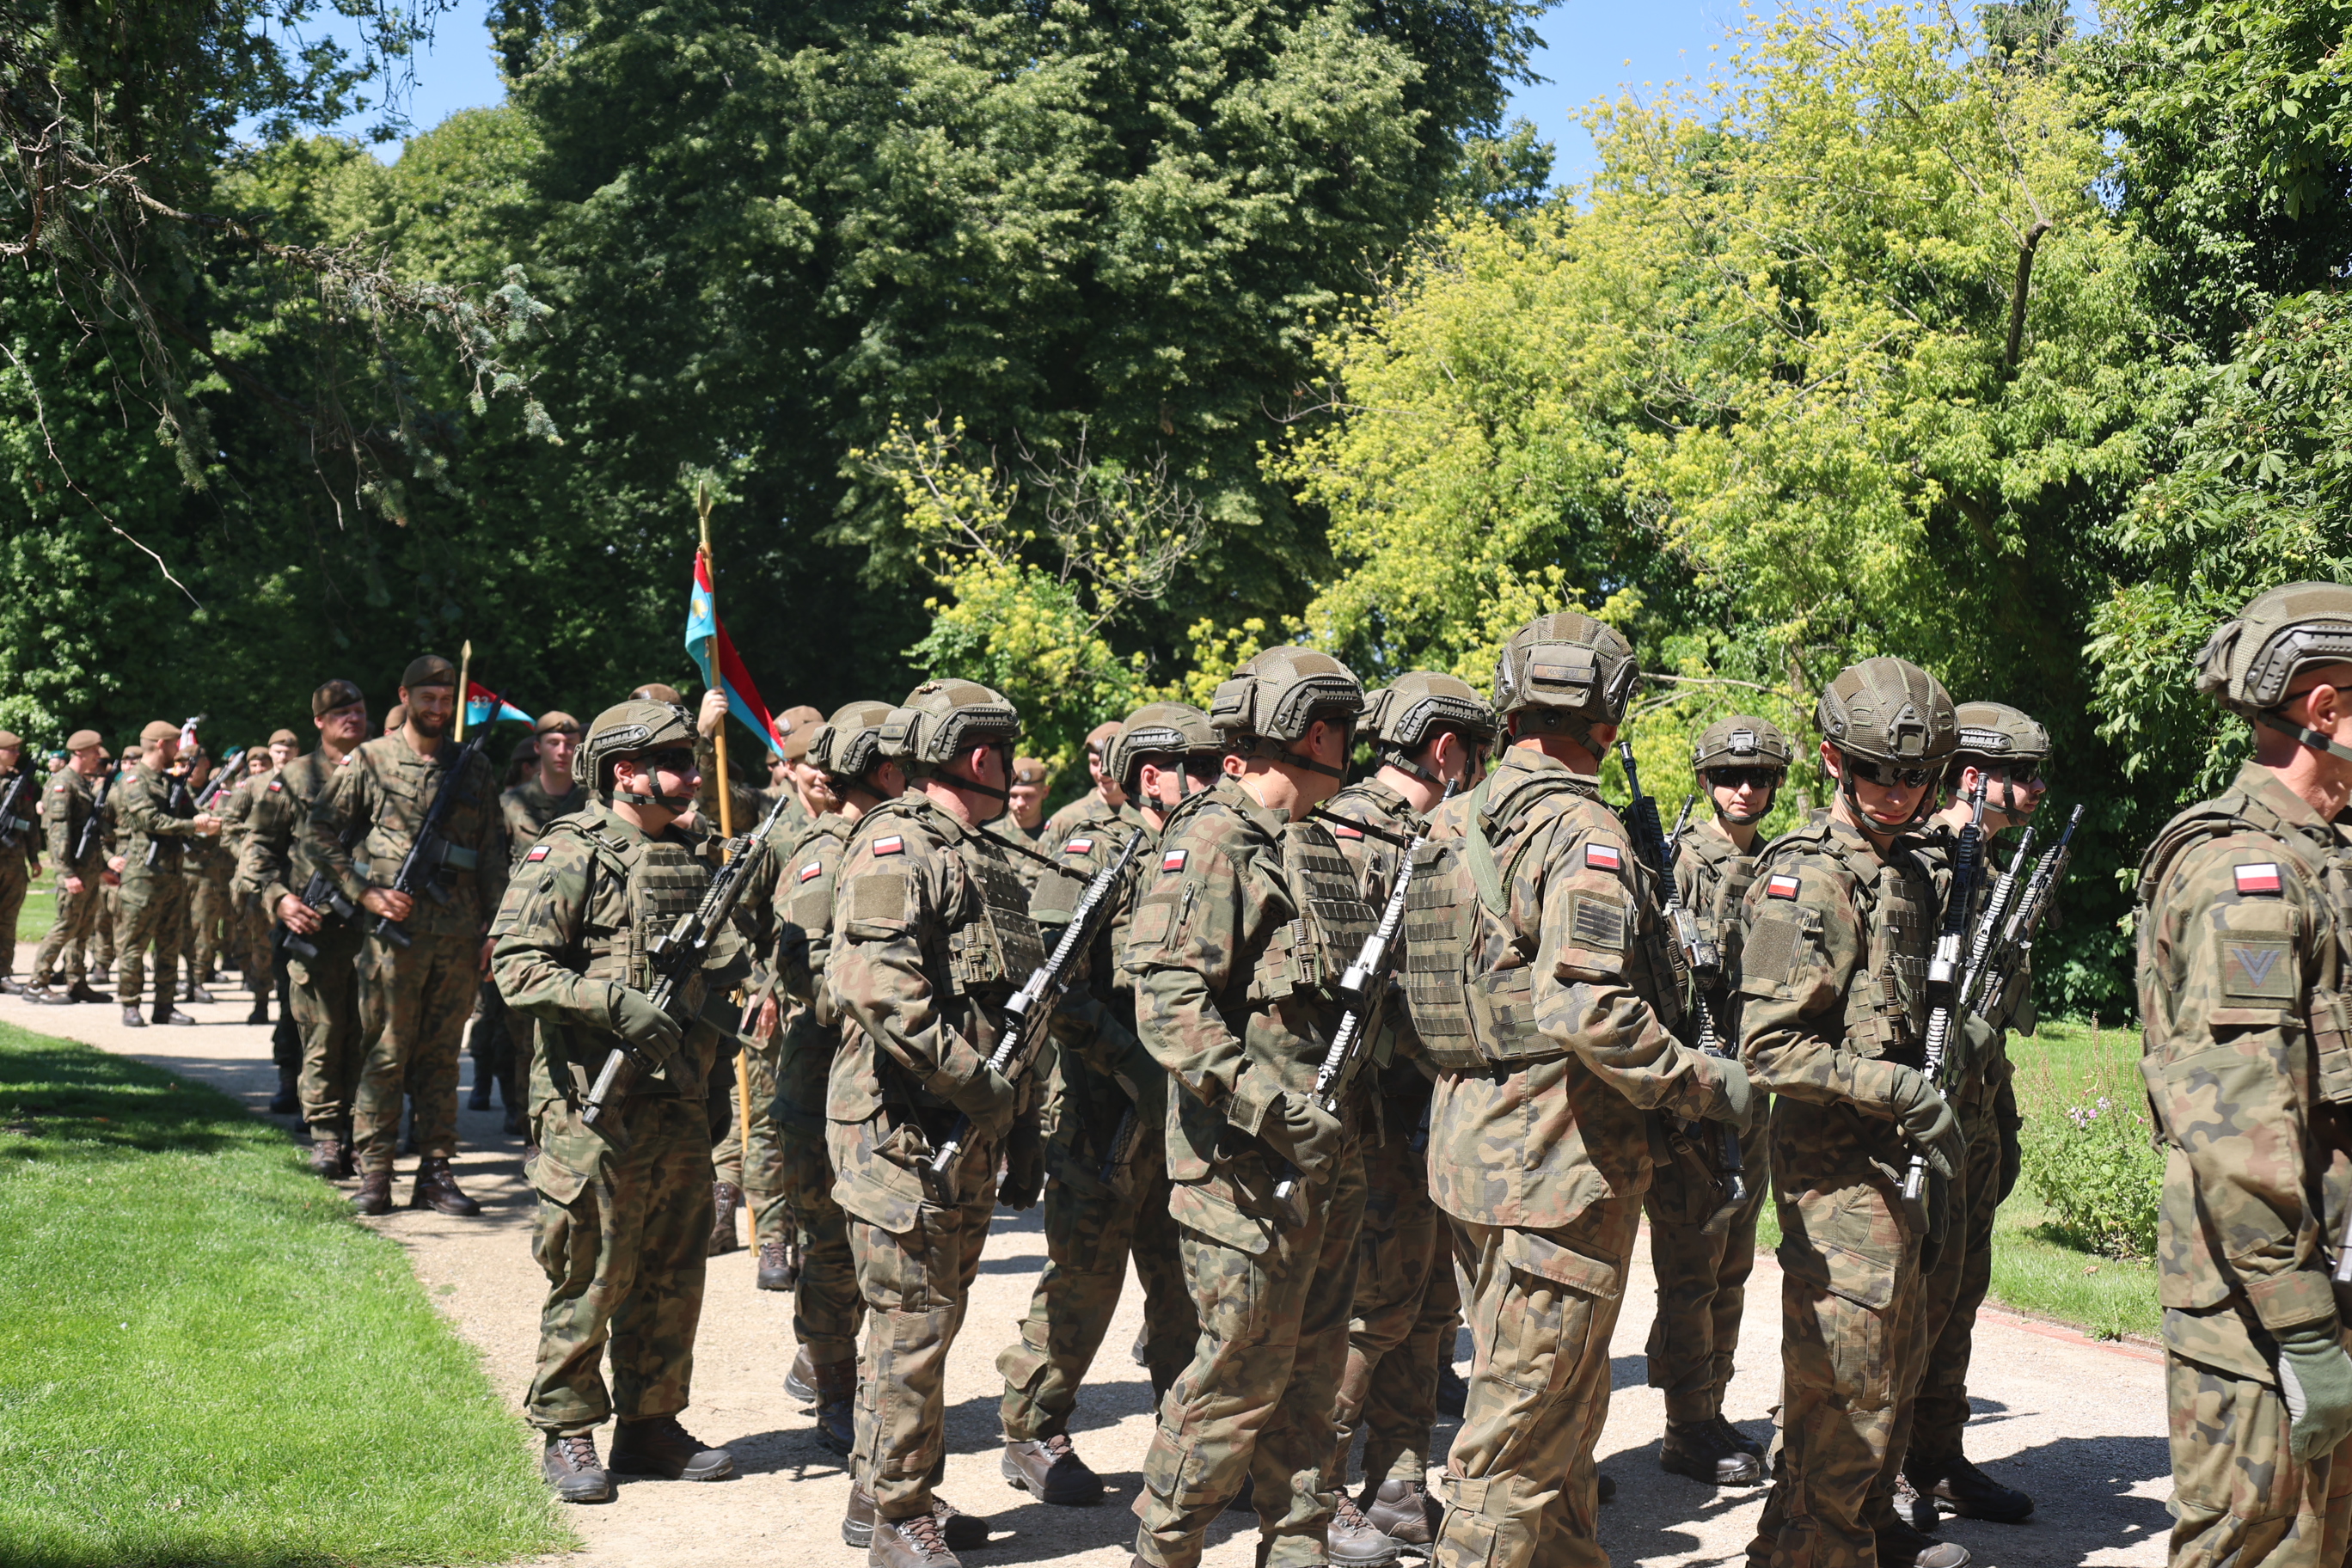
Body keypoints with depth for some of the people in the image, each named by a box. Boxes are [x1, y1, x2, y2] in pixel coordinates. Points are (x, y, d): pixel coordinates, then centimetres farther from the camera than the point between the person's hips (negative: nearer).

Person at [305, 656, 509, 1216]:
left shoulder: (475, 768, 12)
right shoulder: (370, 761, 2)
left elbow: (493, 854, 13)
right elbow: (317, 833, 3)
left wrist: (494, 927, 7)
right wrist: (365, 892, -7)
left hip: (460, 933, 3)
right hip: (395, 928, -3)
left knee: (441, 1055, 8)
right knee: (385, 1053, -1)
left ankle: (435, 1171, 12)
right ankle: (373, 1173, 4)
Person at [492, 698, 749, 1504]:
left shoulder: (691, 859, 15)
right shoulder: (567, 855, -7)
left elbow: (726, 951, 22)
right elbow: (517, 968, -15)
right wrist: (616, 1001, -24)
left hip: (678, 1103, 7)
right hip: (592, 1110, -7)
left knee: (671, 1277, 12)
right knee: (590, 1278, 0)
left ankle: (650, 1424, 24)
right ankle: (569, 1436, 12)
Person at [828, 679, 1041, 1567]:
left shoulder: (984, 858, 18)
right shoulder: (894, 849, -12)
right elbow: (880, 990, -24)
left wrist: (1006, 1094, 12)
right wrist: (979, 1085, -22)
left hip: (969, 1131, 9)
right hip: (903, 1131, -9)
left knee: (931, 1317, 15)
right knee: (912, 1324, -5)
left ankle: (877, 1493, 26)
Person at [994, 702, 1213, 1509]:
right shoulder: (1091, 853, -8)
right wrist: (1136, 1070, -22)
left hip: (1182, 1102, 6)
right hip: (1103, 1107, -6)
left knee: (1187, 1273, 11)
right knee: (1085, 1271, 0)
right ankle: (1033, 1435, 13)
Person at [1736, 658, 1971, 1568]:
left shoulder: (1910, 866, 13)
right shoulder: (1806, 879, -15)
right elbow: (1771, 1047, -22)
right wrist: (1905, 1091, -23)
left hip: (1892, 1160, 9)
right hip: (1834, 1164, -9)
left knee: (1893, 1363, 21)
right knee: (1842, 1388, -6)